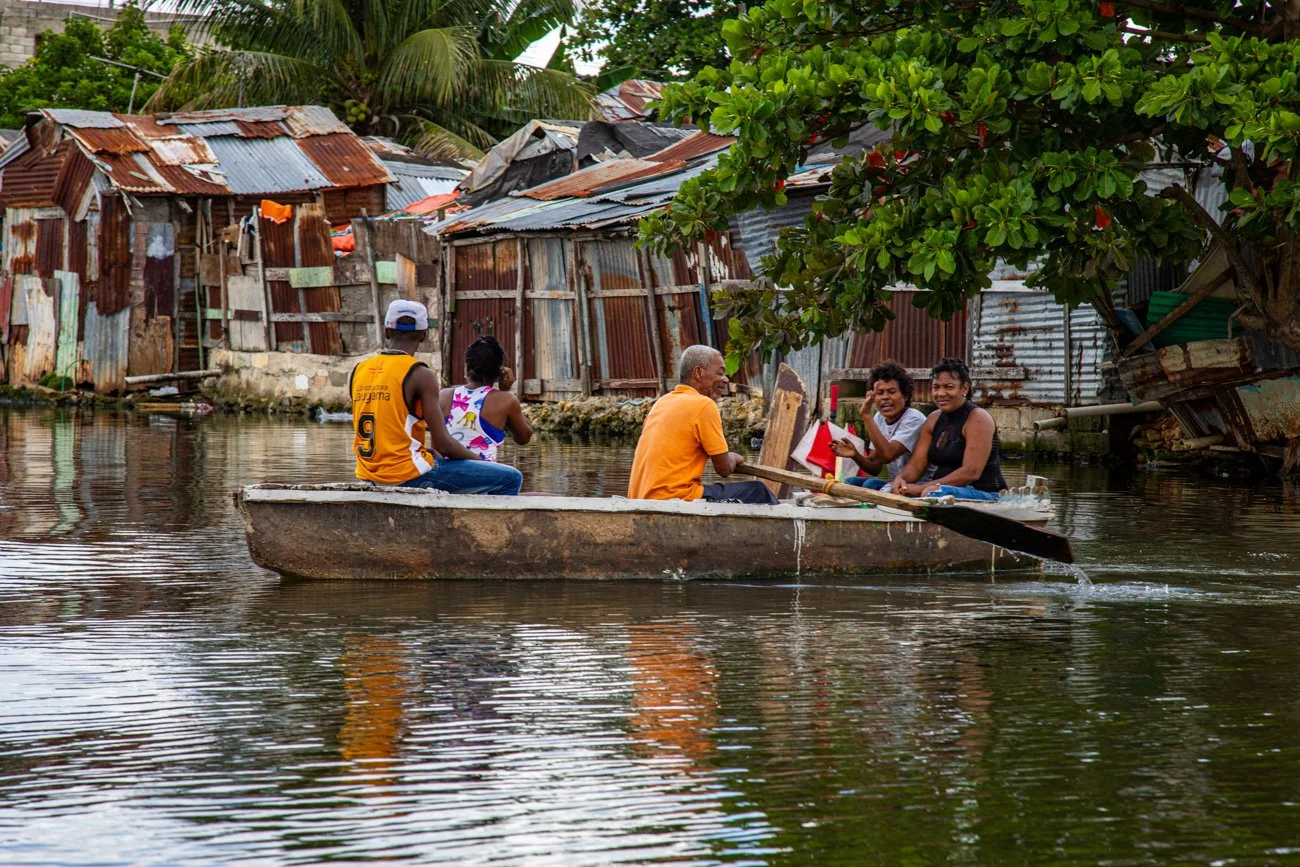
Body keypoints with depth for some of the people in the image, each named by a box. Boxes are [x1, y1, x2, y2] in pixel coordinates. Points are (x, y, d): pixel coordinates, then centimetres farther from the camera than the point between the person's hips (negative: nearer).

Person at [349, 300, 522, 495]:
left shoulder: (358, 371, 8)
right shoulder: (420, 376, -11)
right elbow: (443, 444, -14)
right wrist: (481, 461, 4)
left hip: (369, 478, 8)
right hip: (409, 477, -8)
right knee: (511, 479, -1)